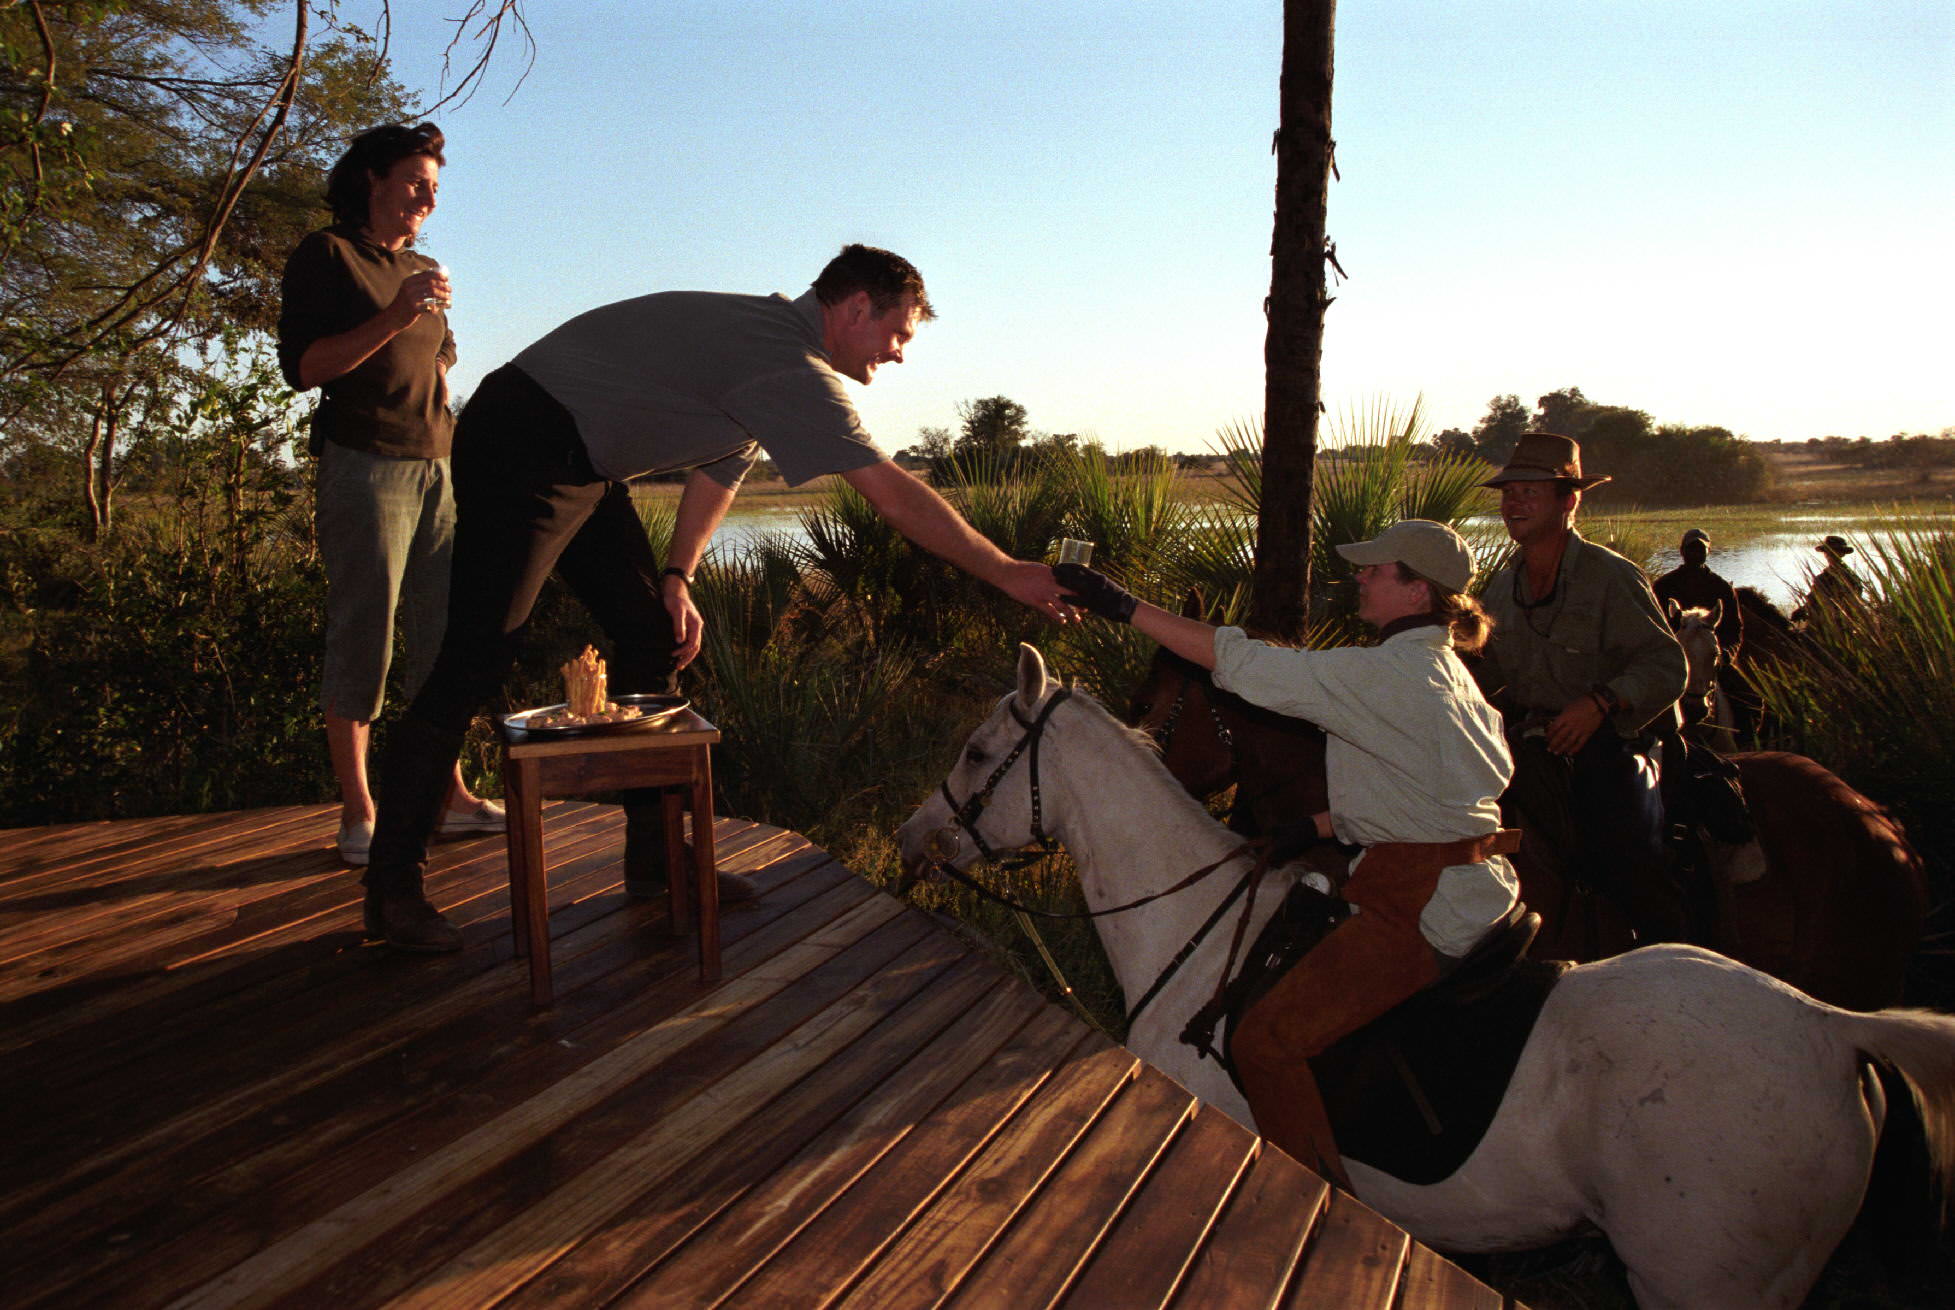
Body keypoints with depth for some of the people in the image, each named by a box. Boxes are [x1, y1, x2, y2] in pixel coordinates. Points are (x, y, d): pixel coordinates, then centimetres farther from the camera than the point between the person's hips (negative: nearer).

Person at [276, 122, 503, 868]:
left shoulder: (423, 269, 20)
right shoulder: (326, 255, 0)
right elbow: (301, 366, -9)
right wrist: (394, 317, -18)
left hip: (433, 468, 7)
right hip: (364, 463, -7)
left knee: (445, 633, 4)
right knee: (363, 634, -7)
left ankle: (449, 793, 10)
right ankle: (357, 814, -1)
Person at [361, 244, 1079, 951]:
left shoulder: (769, 343, 12)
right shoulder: (791, 368, -20)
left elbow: (720, 469, 19)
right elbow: (896, 497, -23)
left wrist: (675, 577, 12)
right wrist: (1006, 572, -18)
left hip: (582, 468, 10)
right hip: (521, 446, -10)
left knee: (652, 640, 5)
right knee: (477, 660, -11)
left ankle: (655, 855, 11)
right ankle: (392, 885, -1)